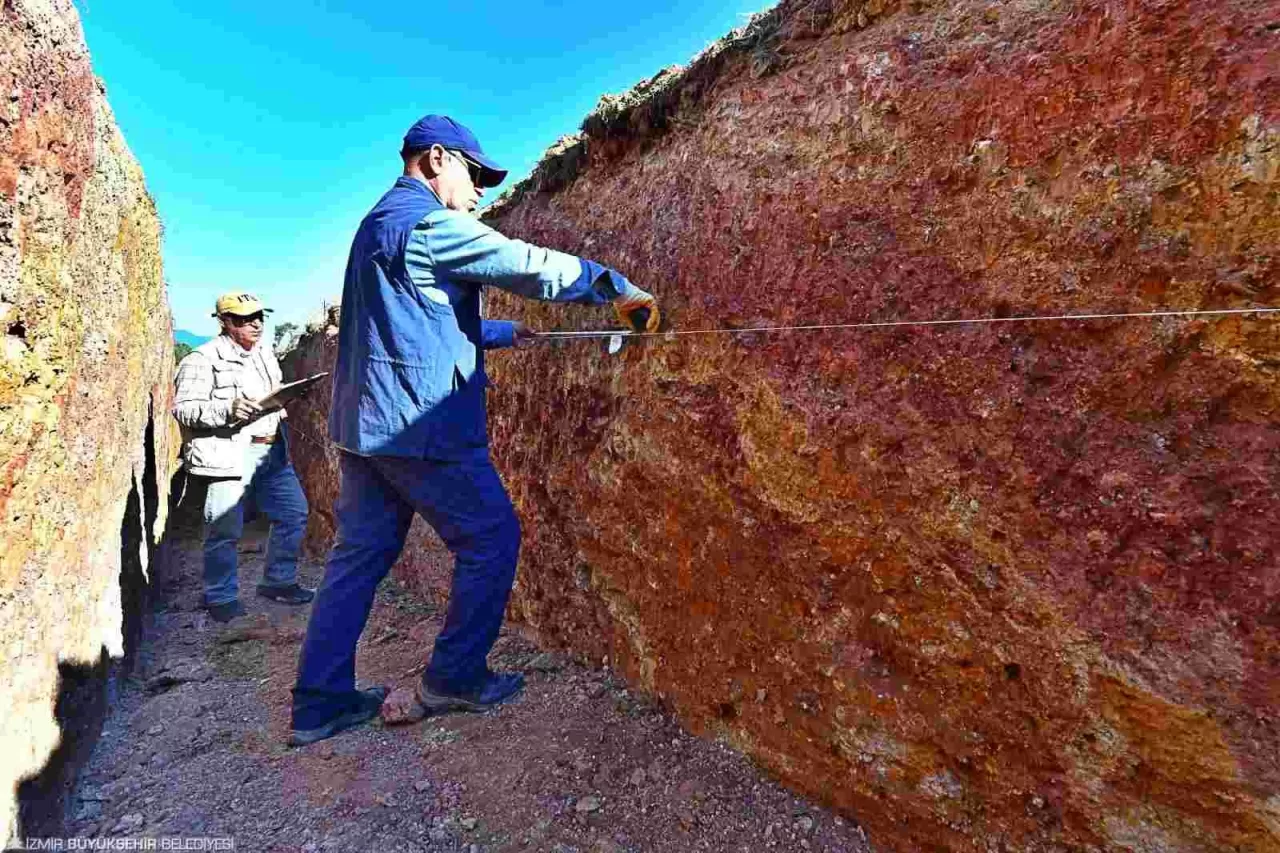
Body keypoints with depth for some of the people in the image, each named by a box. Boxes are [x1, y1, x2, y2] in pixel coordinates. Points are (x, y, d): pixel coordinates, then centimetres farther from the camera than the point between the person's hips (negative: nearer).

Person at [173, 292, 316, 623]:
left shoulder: (265, 351, 17)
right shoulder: (203, 359, -7)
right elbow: (183, 408, -12)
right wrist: (227, 410, -26)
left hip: (271, 451, 8)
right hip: (230, 455, -8)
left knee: (294, 512, 11)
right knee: (225, 529, -3)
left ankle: (278, 582, 26)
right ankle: (221, 598, 15)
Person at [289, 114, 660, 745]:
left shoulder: (378, 223, 22)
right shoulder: (430, 222, -9)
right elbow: (527, 264, -15)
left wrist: (501, 333, 29)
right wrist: (618, 288, -5)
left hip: (363, 421, 10)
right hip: (418, 421, -10)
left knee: (360, 552, 13)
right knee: (491, 537, 3)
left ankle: (320, 701, 20)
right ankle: (455, 678, 14)